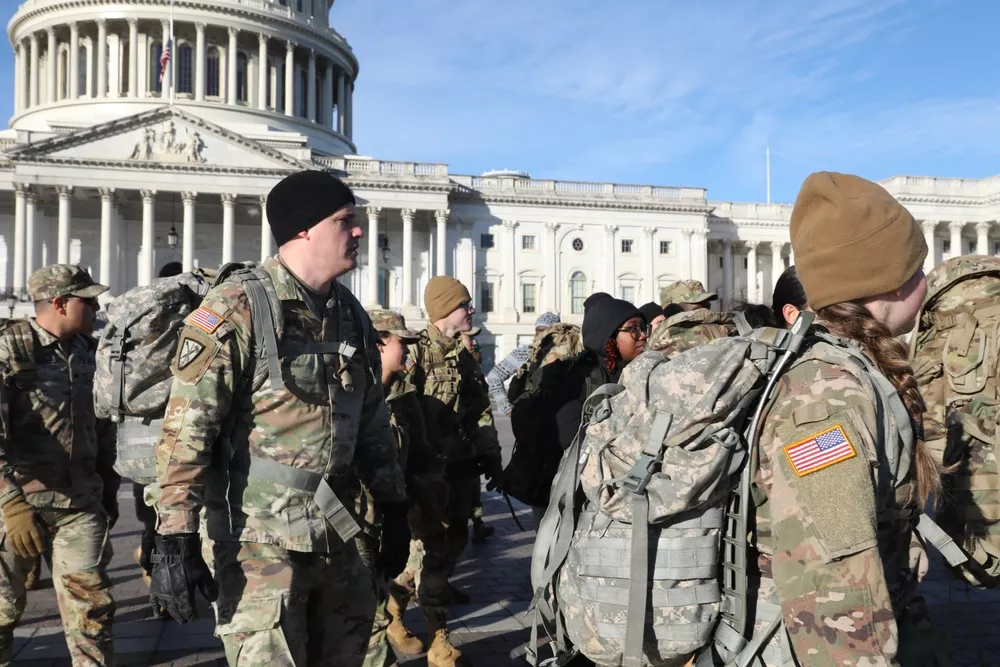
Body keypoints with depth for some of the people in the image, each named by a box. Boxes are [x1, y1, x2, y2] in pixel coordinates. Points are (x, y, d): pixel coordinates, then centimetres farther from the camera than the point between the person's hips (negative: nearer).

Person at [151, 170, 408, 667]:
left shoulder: (351, 316, 8)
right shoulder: (237, 308, -13)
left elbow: (372, 422, 16)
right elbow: (186, 429, -18)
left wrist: (393, 510, 16)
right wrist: (175, 537, -22)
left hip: (333, 534, 7)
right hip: (258, 539, -7)